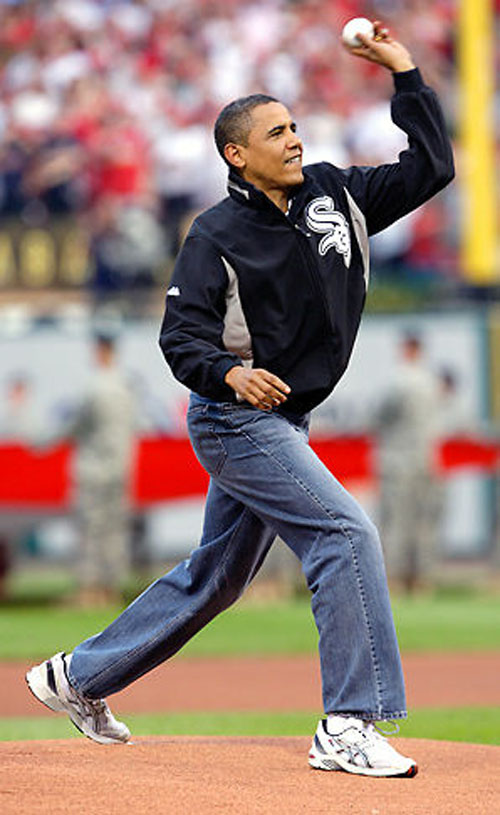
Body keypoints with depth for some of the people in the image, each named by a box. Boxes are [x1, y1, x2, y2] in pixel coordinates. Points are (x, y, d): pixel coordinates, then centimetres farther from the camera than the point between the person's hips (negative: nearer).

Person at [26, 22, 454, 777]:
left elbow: (430, 167, 5)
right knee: (345, 533, -19)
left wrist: (406, 76, -1)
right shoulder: (217, 235, -13)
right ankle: (348, 727, -19)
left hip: (282, 422, 8)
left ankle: (79, 678, 31)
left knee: (217, 574, 17)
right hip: (235, 421, -8)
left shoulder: (334, 194, 5)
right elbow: (180, 334, -18)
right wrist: (230, 373, -38)